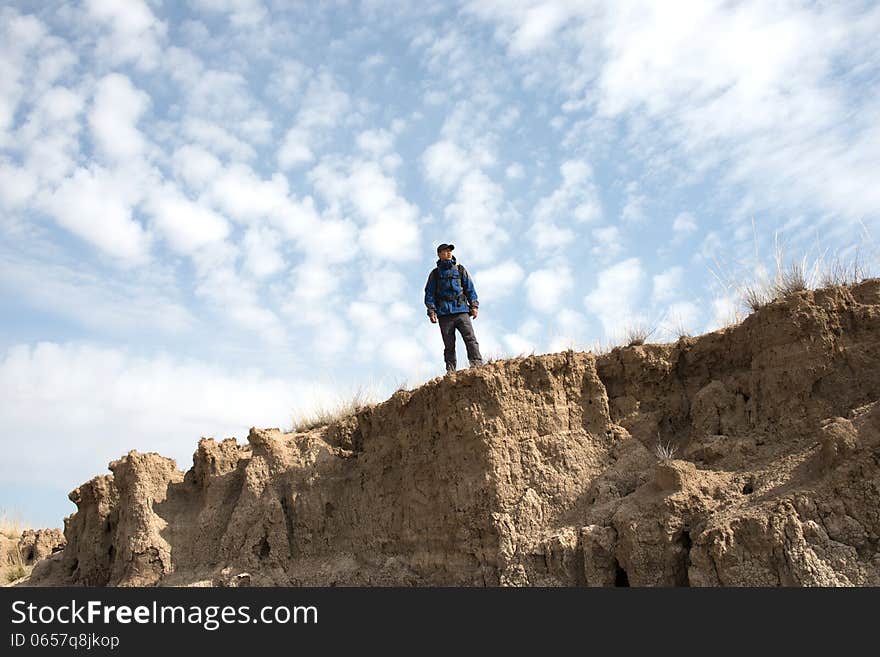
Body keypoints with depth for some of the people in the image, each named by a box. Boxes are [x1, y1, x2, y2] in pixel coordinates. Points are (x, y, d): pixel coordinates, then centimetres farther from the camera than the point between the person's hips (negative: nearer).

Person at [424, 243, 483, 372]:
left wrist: (474, 306, 3)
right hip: (444, 313, 0)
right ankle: (451, 372, -2)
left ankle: (477, 365, -21)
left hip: (461, 310, 0)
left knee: (470, 338, -15)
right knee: (449, 345, -2)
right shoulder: (435, 273, 16)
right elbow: (429, 293, 11)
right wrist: (431, 311, -1)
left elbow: (470, 289, 14)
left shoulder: (461, 270, 18)